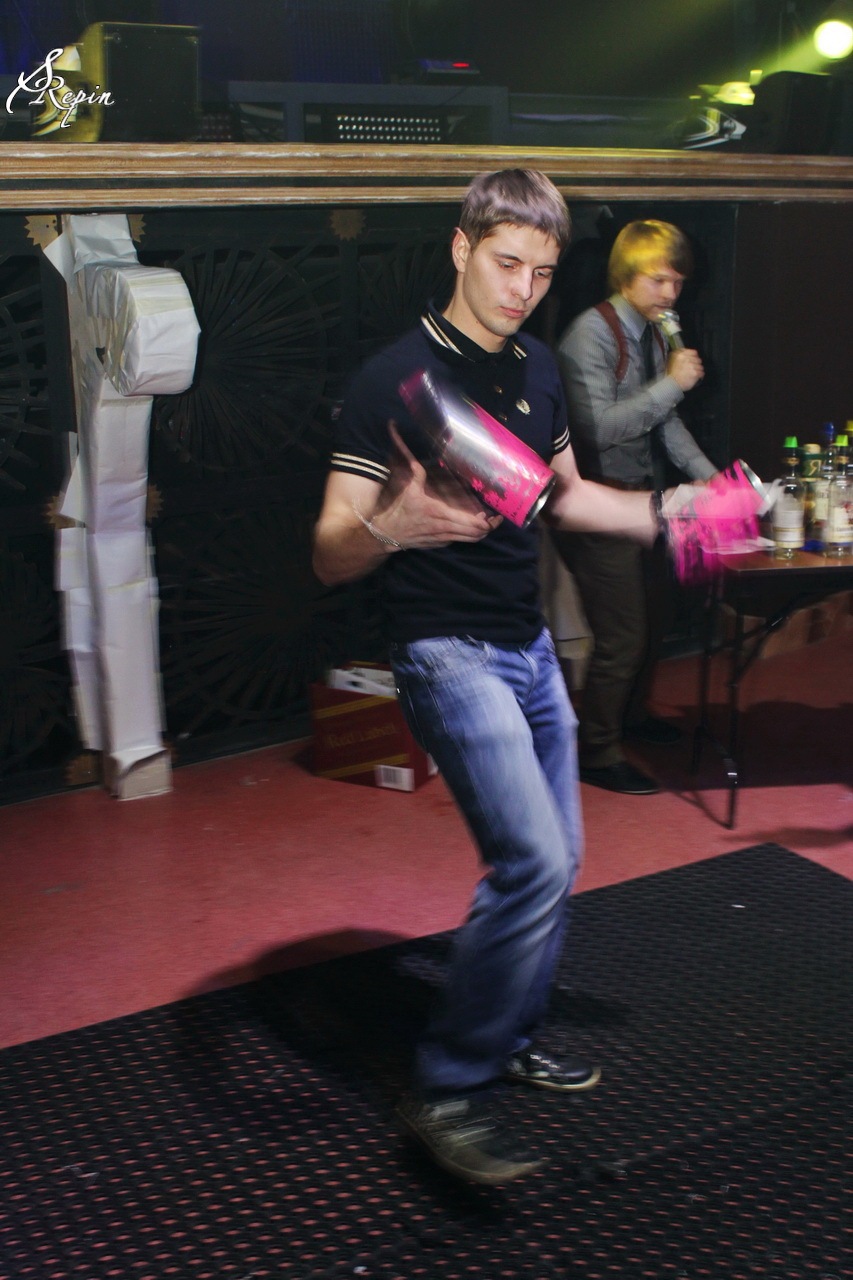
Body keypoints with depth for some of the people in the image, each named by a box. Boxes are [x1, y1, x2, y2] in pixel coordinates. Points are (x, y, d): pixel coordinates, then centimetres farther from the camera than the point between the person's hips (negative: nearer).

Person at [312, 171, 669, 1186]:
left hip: (528, 645, 8)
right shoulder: (398, 377, -15)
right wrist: (390, 527, -40)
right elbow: (330, 554, -20)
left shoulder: (535, 367, 9)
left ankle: (509, 1039, 35)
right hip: (448, 653, -8)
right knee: (533, 864, -19)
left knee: (553, 860, 14)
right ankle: (448, 1092, -5)